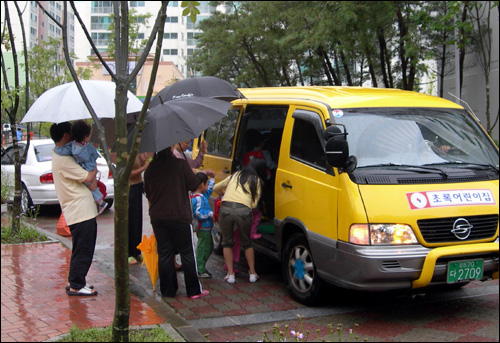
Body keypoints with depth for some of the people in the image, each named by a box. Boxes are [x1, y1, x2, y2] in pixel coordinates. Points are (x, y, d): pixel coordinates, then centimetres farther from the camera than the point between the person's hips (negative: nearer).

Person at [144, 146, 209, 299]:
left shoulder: (150, 168, 3)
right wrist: (201, 174, 11)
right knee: (187, 253, 6)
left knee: (164, 254, 11)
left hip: (157, 217, 4)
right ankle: (194, 290, 11)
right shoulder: (180, 164, -12)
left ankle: (167, 290, 15)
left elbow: (148, 194, 12)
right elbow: (194, 185, -7)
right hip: (179, 216, -4)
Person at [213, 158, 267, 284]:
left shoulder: (235, 176, 26)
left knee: (227, 242, 19)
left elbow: (216, 188, 33)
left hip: (225, 208, 1)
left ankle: (230, 274, 14)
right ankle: (252, 274, 23)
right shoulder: (257, 181, 18)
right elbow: (254, 204, 12)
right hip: (244, 211, -1)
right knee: (247, 243, 21)